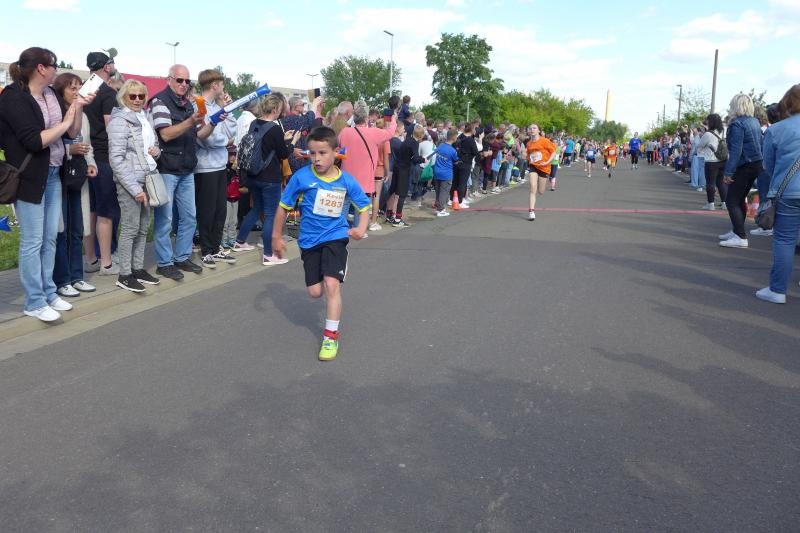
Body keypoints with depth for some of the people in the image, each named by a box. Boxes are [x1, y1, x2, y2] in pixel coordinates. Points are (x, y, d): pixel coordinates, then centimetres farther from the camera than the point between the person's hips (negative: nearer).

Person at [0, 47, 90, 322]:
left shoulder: (51, 94, 9)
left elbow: (73, 133, 10)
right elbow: (34, 141, -21)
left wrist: (78, 107, -3)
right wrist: (65, 123, -12)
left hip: (53, 174, 7)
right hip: (30, 177, -7)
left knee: (50, 238, 12)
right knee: (33, 241, -1)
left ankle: (48, 292, 23)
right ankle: (34, 302, 8)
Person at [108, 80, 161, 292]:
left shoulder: (145, 118, 12)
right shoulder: (120, 121, -10)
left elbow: (153, 145, 25)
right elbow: (116, 159, -15)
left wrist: (156, 150, -1)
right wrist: (135, 189, -18)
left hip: (147, 180, 7)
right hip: (129, 183, -7)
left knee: (143, 228, 11)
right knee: (130, 229, -4)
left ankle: (138, 268, 22)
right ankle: (124, 275, 4)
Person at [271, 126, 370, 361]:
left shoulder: (346, 180, -9)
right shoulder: (302, 177, -12)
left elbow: (364, 206, 5)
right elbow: (284, 206, 0)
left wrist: (361, 228, -14)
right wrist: (276, 237, 4)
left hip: (335, 237, -2)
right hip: (310, 241, 2)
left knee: (331, 284, -17)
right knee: (315, 292, 8)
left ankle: (331, 335, 0)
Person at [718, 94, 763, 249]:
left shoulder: (737, 124, -15)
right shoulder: (755, 122, 11)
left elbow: (735, 150, -21)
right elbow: (760, 144, 15)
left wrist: (728, 172, -22)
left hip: (744, 166, -9)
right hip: (757, 164, 9)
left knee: (732, 201, -8)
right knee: (740, 199, 19)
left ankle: (741, 237, -15)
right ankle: (737, 231, 28)